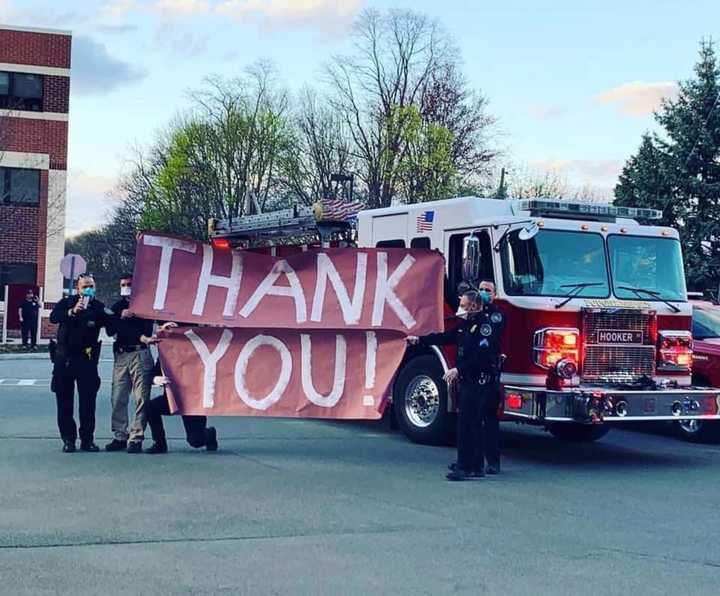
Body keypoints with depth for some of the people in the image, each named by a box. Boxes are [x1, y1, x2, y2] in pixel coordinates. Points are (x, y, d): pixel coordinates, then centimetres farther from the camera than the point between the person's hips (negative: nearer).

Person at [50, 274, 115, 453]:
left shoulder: (99, 307, 1)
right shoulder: (67, 303, 2)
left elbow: (111, 329, -9)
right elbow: (53, 317, -18)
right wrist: (72, 312, -32)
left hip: (87, 359, -1)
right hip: (64, 358, 1)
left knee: (88, 401, 0)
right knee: (64, 401, 3)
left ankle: (87, 439, 8)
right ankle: (68, 439, 10)